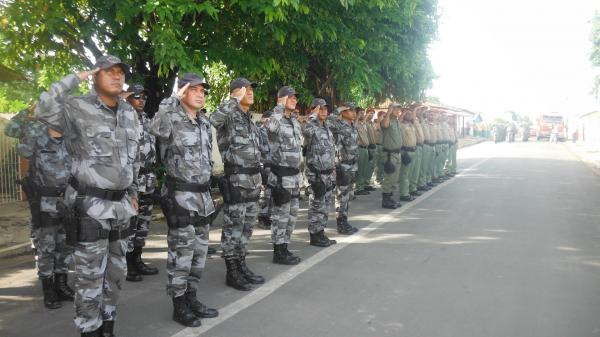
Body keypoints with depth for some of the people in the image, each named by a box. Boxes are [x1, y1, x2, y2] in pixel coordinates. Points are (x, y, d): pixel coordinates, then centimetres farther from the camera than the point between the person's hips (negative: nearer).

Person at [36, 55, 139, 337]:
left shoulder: (130, 113, 9)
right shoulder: (78, 108, -10)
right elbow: (44, 110, -32)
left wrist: (133, 193, 19)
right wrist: (75, 79, -22)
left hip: (120, 204, 7)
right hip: (91, 205, -7)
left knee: (115, 272, 16)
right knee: (90, 275, 2)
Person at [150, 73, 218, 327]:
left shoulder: (205, 123, 12)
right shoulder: (172, 121, -11)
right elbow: (155, 127, -36)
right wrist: (174, 99, -28)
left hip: (202, 195, 8)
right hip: (180, 196, -8)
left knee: (199, 252, 14)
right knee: (181, 254, 0)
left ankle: (191, 298, 27)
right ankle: (179, 306, 13)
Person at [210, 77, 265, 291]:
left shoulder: (250, 120, 18)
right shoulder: (229, 116, -8)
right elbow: (213, 119, -34)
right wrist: (235, 99, -25)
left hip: (253, 179, 9)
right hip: (236, 180, -8)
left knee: (247, 227, 13)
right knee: (233, 227, -1)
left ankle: (241, 266, 24)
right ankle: (232, 272, 7)